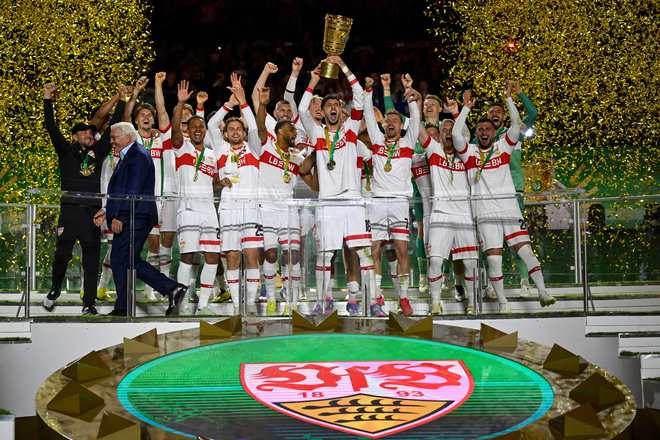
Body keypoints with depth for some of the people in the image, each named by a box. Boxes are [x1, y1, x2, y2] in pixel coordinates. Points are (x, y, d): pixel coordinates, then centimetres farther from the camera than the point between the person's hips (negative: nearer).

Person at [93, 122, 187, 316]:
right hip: (128, 219, 10)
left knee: (120, 261, -6)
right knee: (131, 261, 9)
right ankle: (172, 289, 8)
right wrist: (106, 211, 17)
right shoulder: (128, 156, 21)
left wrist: (119, 217, -22)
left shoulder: (138, 156, -12)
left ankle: (122, 308, -1)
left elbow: (133, 191, -20)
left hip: (134, 218, -10)